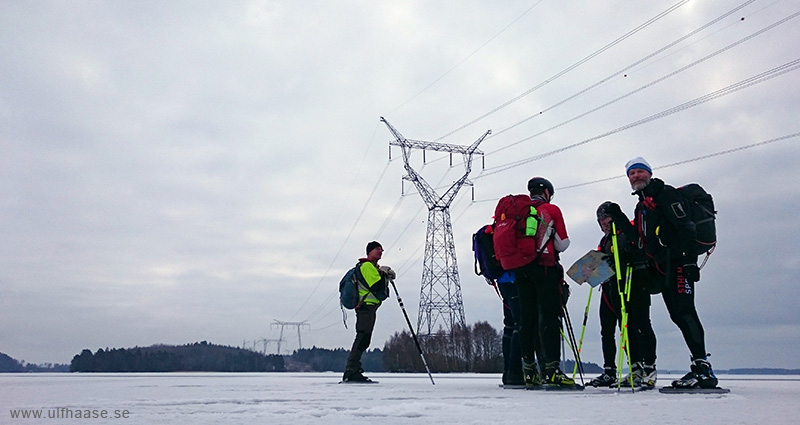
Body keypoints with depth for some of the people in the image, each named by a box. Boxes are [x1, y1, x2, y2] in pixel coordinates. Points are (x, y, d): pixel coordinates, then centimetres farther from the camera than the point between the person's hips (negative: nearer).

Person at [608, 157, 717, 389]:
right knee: (678, 315, 6)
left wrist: (689, 260, -23)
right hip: (661, 266, 9)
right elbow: (639, 238, 19)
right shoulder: (642, 205, 24)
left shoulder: (665, 194, -3)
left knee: (684, 311, -15)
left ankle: (702, 367, -16)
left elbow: (686, 227, -13)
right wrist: (619, 218, 11)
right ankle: (701, 368, 9)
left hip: (677, 261, -9)